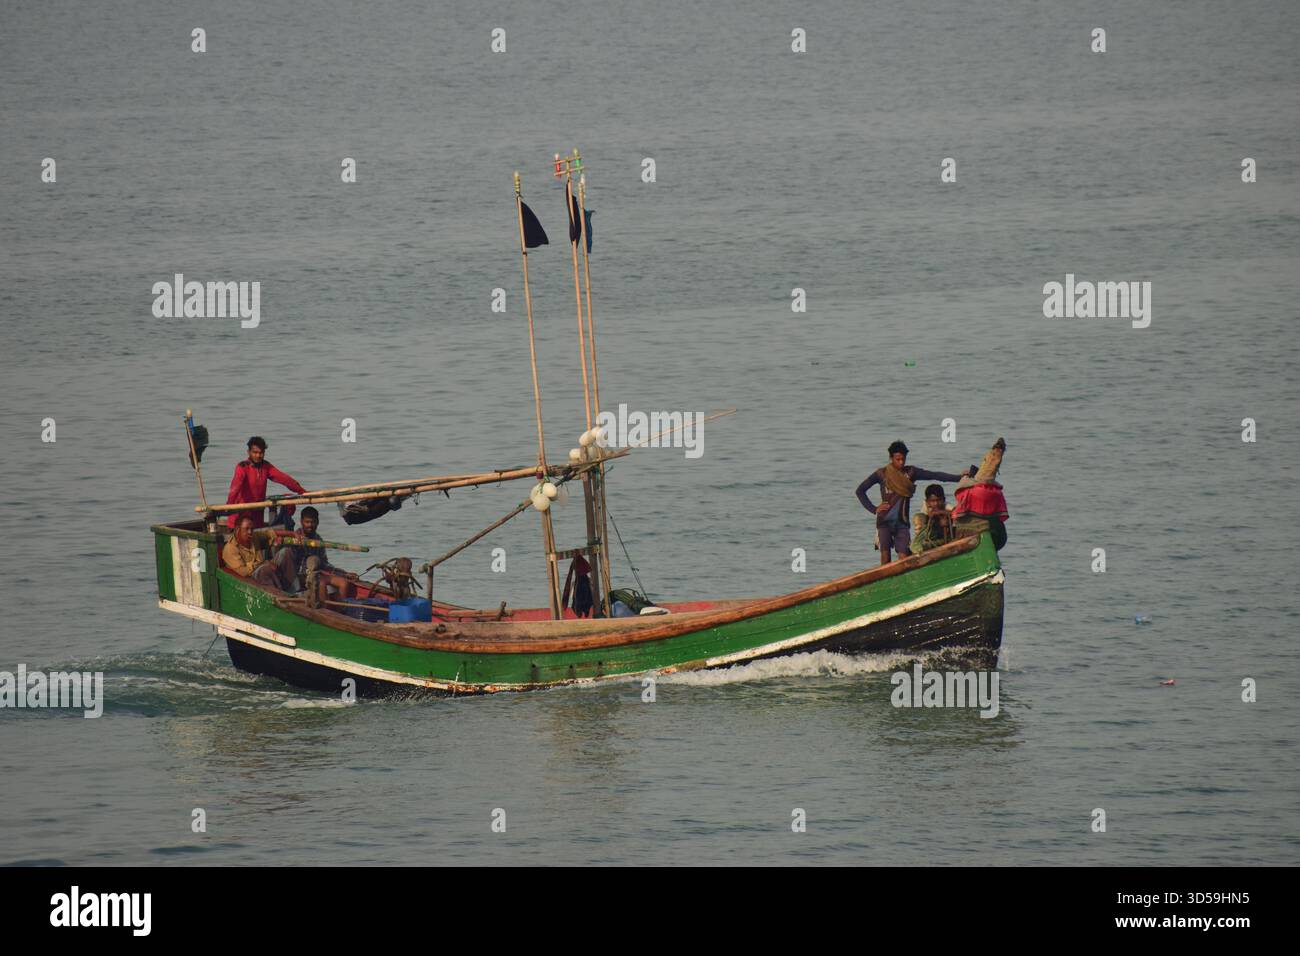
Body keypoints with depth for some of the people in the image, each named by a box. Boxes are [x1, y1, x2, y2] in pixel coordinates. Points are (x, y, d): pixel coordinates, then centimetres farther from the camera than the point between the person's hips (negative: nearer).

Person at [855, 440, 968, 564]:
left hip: (902, 521, 1)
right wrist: (873, 509, 0)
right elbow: (860, 491, 9)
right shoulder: (882, 473, 3)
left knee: (904, 556, -8)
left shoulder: (910, 472, 6)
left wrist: (959, 477, -11)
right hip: (884, 520, -1)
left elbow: (934, 475, -2)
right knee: (885, 554, -8)